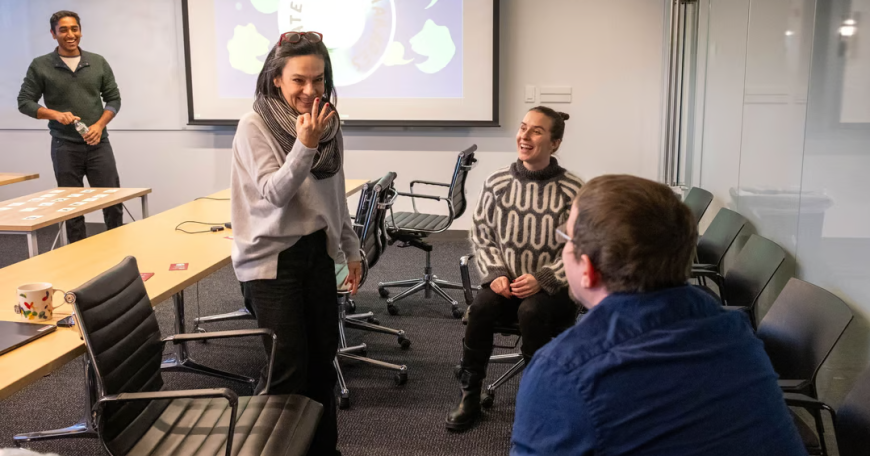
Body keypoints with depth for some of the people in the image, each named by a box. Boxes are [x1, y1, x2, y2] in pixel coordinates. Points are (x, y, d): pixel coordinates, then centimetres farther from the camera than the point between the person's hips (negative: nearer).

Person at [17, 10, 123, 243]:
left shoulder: (98, 63, 7)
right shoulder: (40, 66, 1)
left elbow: (113, 99, 8)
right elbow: (24, 102, 2)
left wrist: (100, 125, -8)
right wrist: (55, 114, -15)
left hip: (98, 144, 1)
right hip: (64, 146, -1)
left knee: (112, 200, 0)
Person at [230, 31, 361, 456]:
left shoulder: (327, 122, 3)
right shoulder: (255, 126, -13)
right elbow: (274, 194, -18)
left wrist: (351, 248, 14)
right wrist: (304, 145, -29)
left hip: (317, 252, 6)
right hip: (272, 259, -5)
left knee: (322, 356, 13)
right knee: (288, 367, -4)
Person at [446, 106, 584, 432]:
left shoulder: (572, 190, -10)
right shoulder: (497, 182, -1)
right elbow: (481, 236, 6)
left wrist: (542, 279, -21)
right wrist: (496, 274, -10)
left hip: (553, 287, -2)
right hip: (506, 282, 3)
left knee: (531, 312, -34)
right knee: (480, 308, -28)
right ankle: (470, 397, -7)